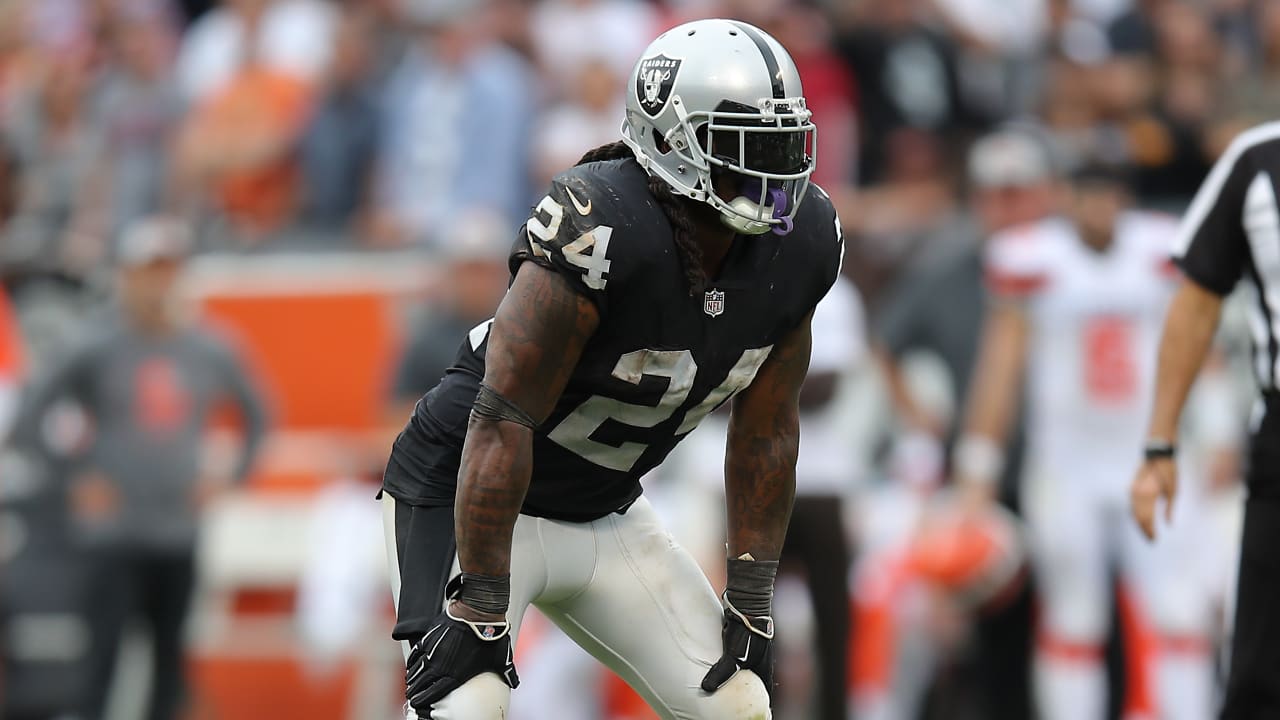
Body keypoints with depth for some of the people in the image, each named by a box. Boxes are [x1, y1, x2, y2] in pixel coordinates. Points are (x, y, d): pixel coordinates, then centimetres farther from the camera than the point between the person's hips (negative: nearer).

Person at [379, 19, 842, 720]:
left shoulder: (798, 247, -9)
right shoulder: (601, 226, -31)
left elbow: (765, 430, 3)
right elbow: (502, 422, -29)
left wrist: (752, 601, 2)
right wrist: (482, 608, -28)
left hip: (605, 515, 7)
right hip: (465, 496, -7)